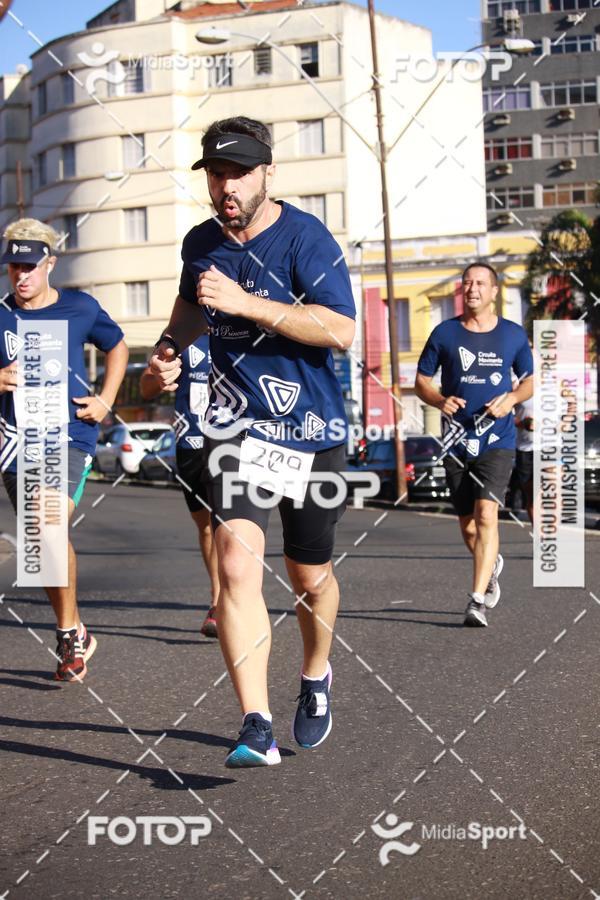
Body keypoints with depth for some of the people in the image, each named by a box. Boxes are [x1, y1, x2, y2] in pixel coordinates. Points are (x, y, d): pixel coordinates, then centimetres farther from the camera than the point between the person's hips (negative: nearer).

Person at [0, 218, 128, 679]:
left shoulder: (80, 307, 0)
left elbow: (118, 347, 18)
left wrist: (105, 401, 7)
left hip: (71, 433, -3)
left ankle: (69, 633, -7)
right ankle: (74, 633, 28)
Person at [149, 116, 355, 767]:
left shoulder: (304, 238, -13)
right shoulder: (200, 243, 5)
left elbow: (340, 330, -25)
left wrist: (245, 302, -29)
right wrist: (171, 345, 8)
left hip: (313, 429, -3)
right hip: (236, 426, 3)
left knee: (310, 576, 12)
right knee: (237, 563, -18)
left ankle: (316, 677, 44)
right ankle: (257, 729, -18)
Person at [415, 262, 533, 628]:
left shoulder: (514, 334, 3)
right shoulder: (445, 333, 2)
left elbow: (530, 380, 14)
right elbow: (422, 381, 8)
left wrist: (511, 398, -8)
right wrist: (440, 400, -13)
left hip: (498, 440, -2)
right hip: (457, 442, 2)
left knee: (486, 512, -20)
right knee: (468, 525, 10)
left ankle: (478, 600, -19)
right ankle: (492, 564, 43)